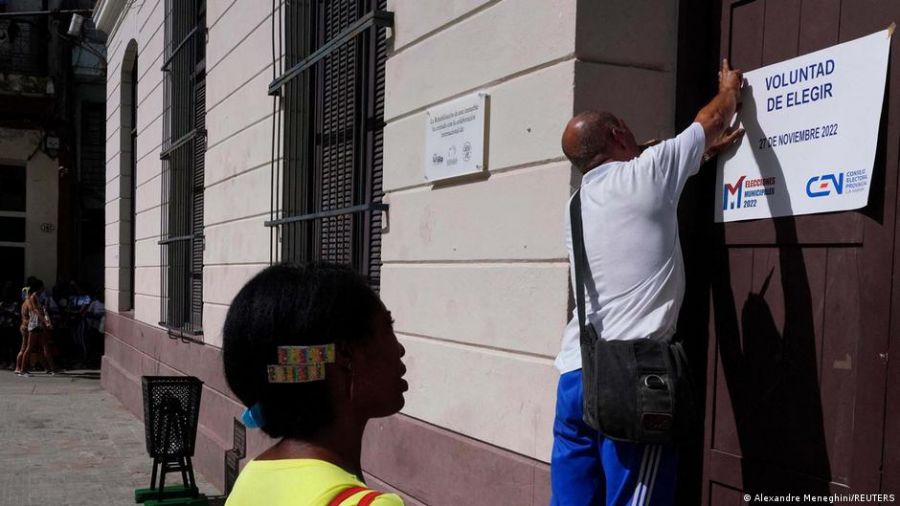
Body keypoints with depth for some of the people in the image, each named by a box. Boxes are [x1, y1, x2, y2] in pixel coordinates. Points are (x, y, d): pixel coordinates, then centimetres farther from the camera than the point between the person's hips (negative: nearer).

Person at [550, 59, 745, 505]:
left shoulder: (576, 205, 17)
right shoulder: (644, 174, -1)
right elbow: (711, 121, 15)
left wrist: (704, 152, 42)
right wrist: (730, 90, 35)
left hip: (575, 376, 7)